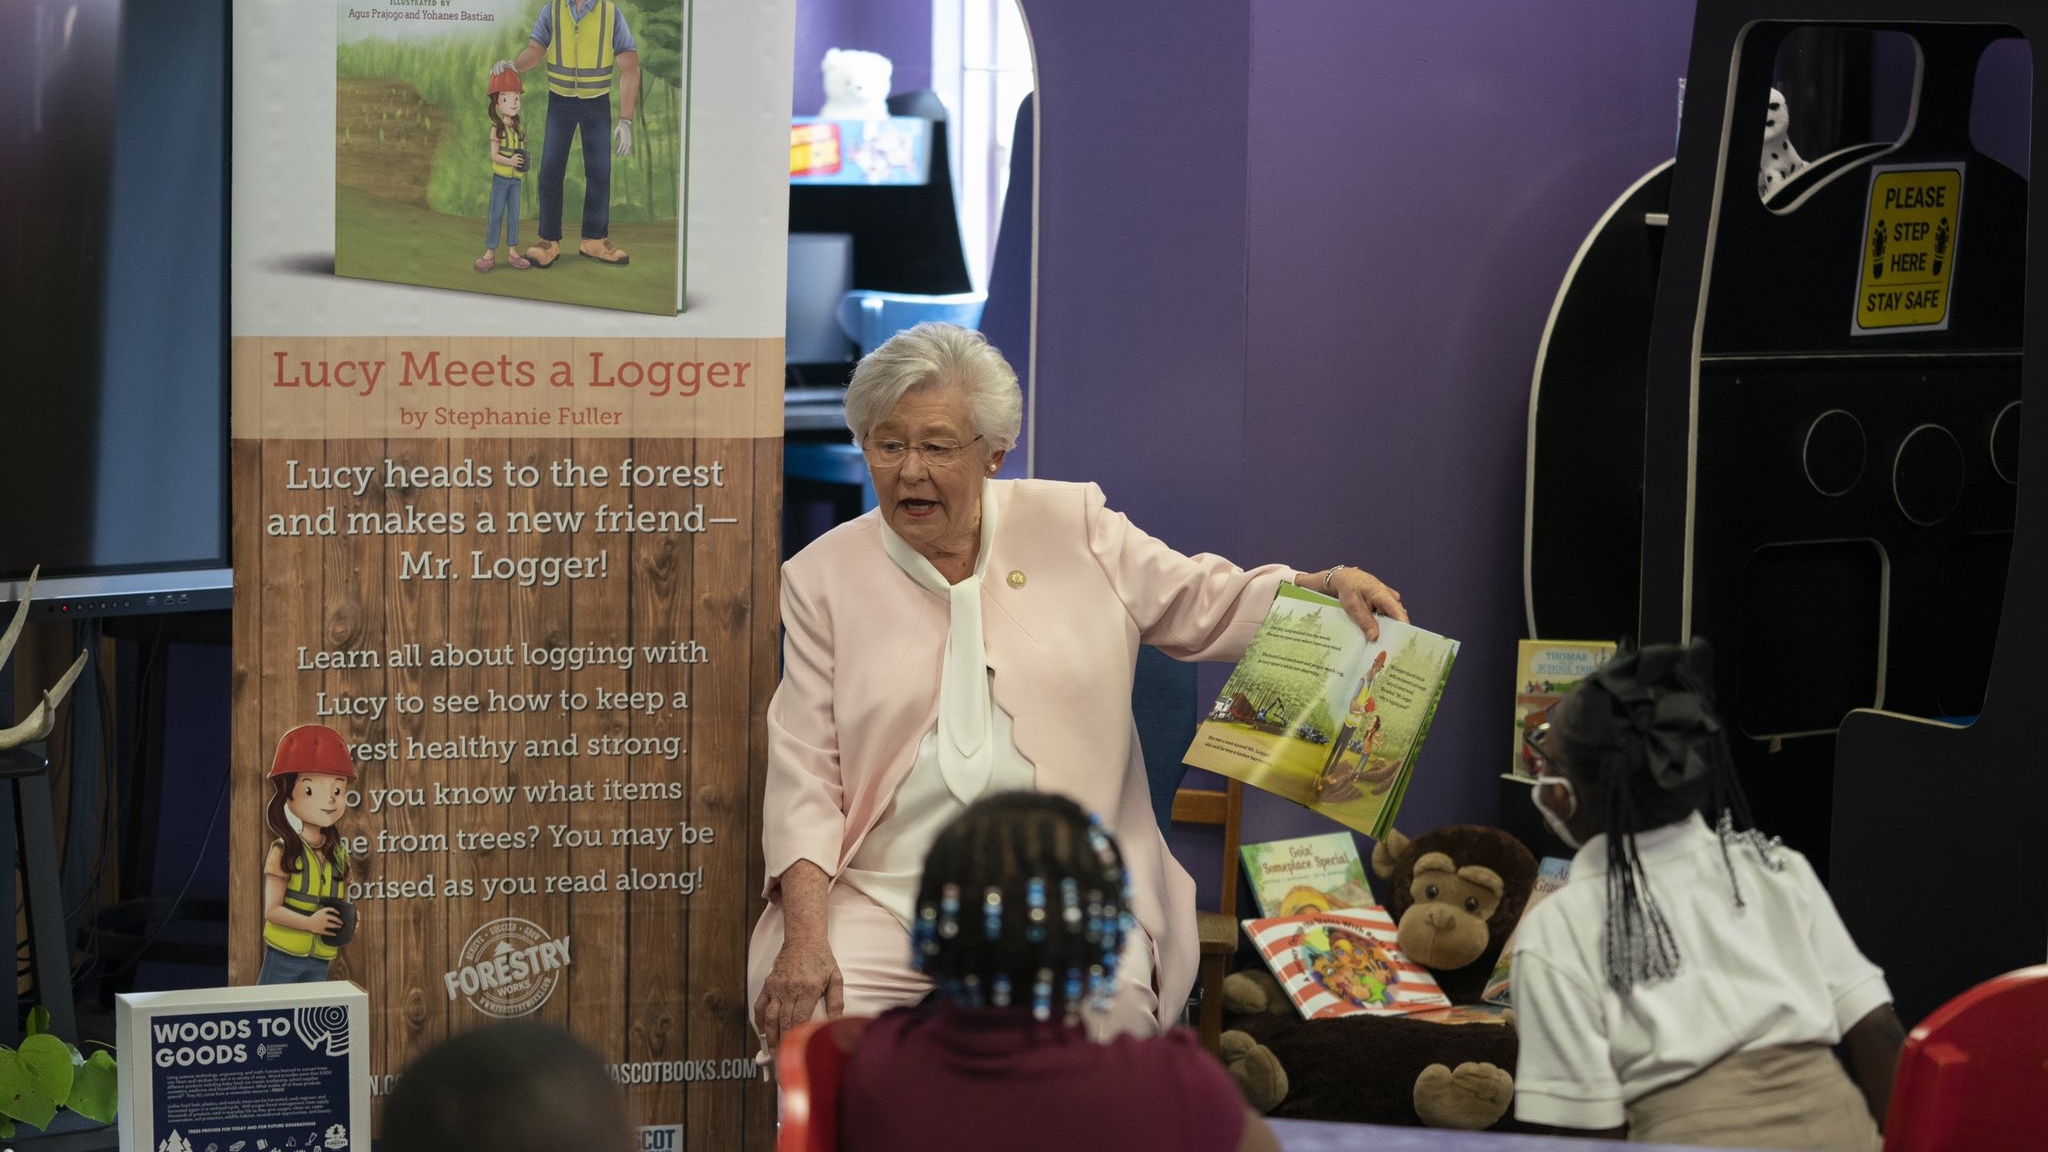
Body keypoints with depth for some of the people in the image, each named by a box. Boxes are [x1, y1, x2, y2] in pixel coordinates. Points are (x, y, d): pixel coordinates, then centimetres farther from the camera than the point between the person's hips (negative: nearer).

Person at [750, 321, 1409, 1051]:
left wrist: (1329, 587, -6)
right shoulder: (822, 578, 8)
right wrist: (805, 936, -12)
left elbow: (1211, 607, 15)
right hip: (883, 896, 0)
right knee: (804, 1012, -29)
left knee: (1105, 1012, -32)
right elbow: (803, 773, 2)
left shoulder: (1074, 528, 10)